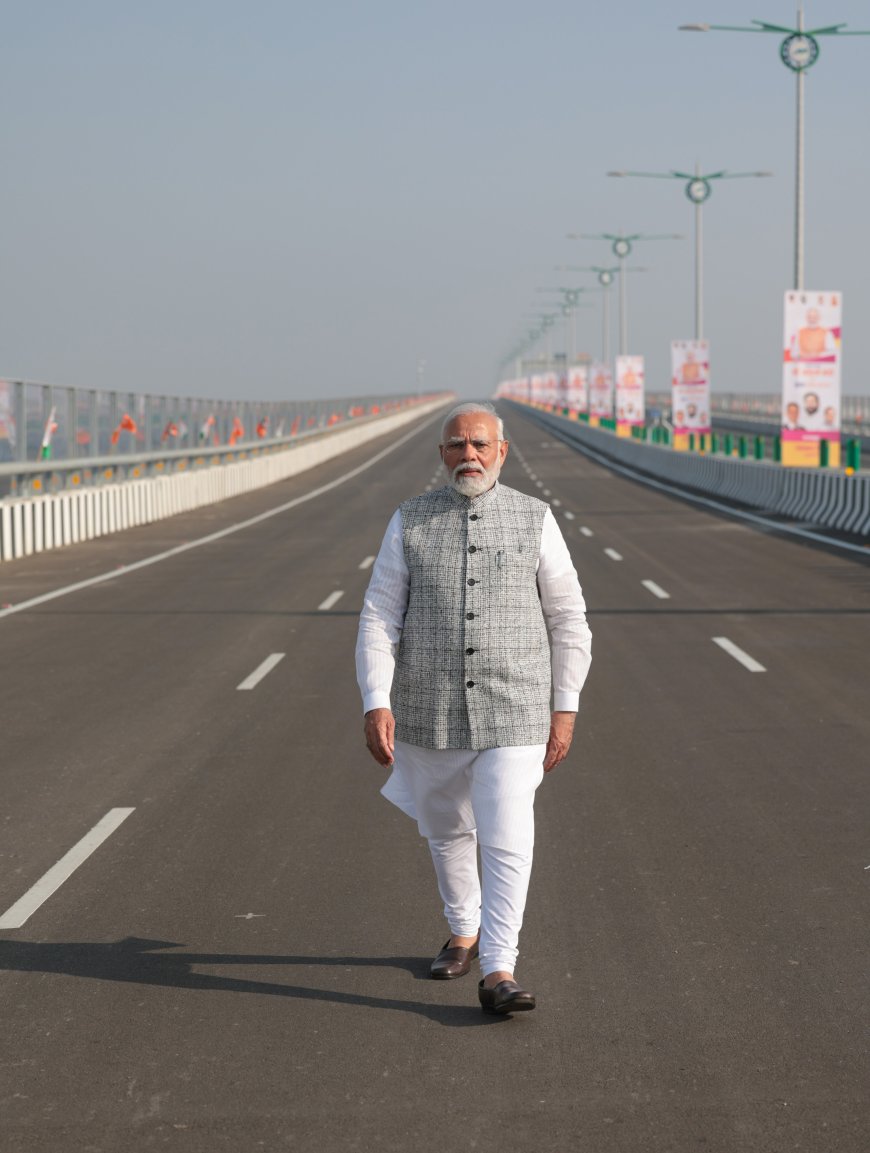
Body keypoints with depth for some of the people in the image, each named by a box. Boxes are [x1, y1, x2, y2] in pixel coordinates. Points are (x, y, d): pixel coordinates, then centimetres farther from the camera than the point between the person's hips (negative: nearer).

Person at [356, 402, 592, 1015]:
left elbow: (568, 619, 5)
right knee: (447, 831, 18)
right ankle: (464, 931, 41)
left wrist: (566, 708, 2)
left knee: (507, 842, -12)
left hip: (513, 716, -2)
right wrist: (377, 704, -13)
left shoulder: (535, 519, -1)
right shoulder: (411, 521, 0)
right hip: (430, 714, 2)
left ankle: (498, 973, -9)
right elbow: (379, 619, -2)